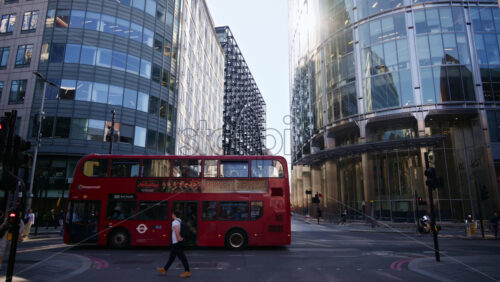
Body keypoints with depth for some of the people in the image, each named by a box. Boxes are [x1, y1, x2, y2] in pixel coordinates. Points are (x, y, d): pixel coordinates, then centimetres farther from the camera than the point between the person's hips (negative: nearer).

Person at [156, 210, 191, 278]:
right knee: (172, 256, 17)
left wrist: (178, 239, -27)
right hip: (176, 243, 10)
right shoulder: (180, 221, 14)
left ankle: (187, 272, -4)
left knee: (182, 257, -7)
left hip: (176, 242, -10)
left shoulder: (175, 222, -15)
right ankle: (164, 269, 28)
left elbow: (176, 230, -33)